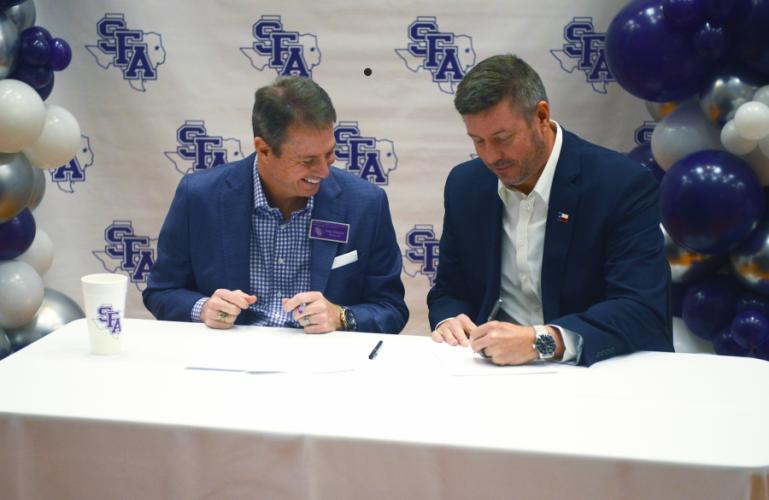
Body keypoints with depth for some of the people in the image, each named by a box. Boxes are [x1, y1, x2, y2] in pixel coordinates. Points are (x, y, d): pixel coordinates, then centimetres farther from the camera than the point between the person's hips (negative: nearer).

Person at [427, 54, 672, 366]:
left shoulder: (623, 186, -12)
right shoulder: (464, 185, 4)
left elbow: (644, 311, -20)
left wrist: (541, 341, -33)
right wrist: (448, 322, -10)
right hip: (492, 363, 4)